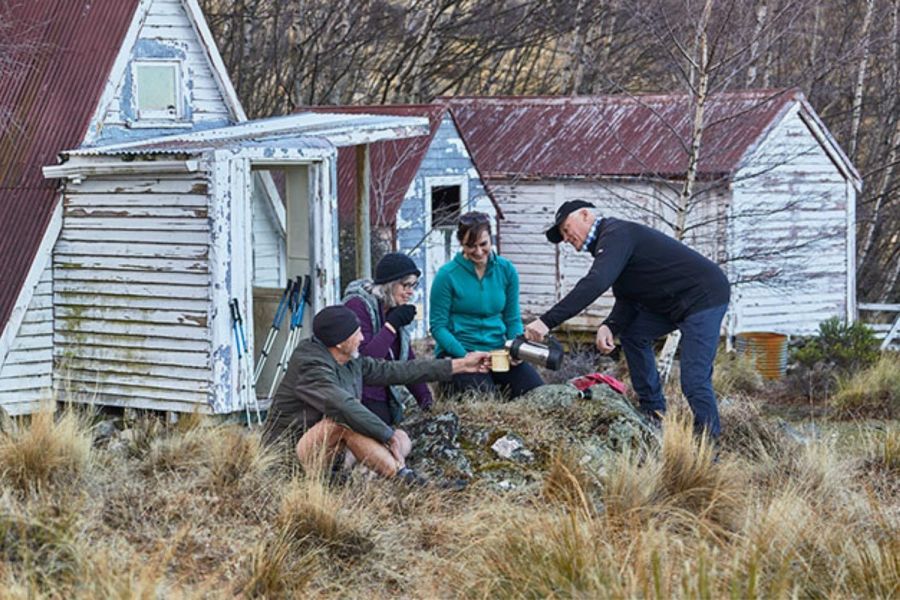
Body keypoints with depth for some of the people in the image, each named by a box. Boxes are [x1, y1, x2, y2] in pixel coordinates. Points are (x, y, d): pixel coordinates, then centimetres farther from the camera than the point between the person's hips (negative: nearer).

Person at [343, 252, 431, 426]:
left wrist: (425, 398, 4)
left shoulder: (396, 311, 12)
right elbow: (364, 358, -23)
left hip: (389, 402, 8)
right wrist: (393, 325, -20)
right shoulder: (357, 306, -12)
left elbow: (408, 359, 15)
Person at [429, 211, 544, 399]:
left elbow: (513, 319, 10)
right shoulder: (447, 275, -8)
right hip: (459, 352, -4)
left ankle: (498, 386, 11)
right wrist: (465, 356, -21)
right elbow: (438, 326, -7)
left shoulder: (506, 270, 4)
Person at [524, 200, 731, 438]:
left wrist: (547, 321, -36)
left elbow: (594, 284, -32)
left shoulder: (616, 234, -17)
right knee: (632, 334, 14)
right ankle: (653, 416, 17)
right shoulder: (610, 241, 15)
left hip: (704, 296, -11)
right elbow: (626, 300, 11)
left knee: (695, 380, -16)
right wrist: (610, 327, -11)